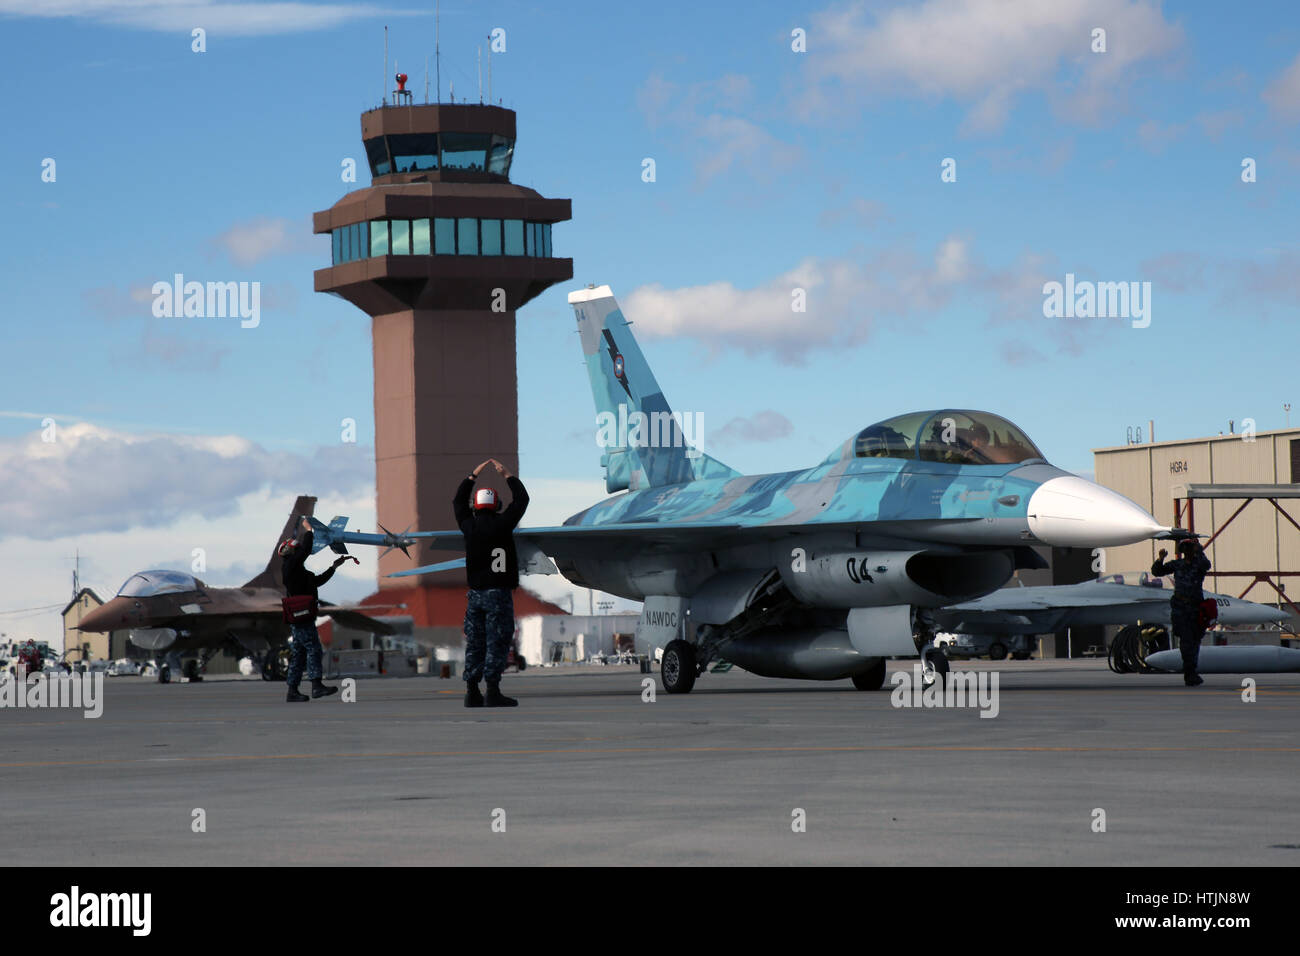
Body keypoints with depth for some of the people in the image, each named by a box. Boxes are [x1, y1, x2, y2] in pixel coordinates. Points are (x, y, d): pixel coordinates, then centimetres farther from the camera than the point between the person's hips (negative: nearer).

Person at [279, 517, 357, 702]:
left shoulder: (298, 570, 24)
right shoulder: (290, 565, -6)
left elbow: (317, 581, 32)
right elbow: (305, 550, -14)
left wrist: (334, 567, 32)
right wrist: (308, 530, -1)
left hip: (304, 617, 10)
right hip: (300, 616, -10)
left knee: (298, 652, 9)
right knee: (313, 647, -15)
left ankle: (292, 691, 8)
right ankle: (316, 685, -22)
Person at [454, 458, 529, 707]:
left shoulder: (469, 526, 4)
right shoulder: (500, 524, -9)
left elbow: (458, 502, 23)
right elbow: (521, 500, 0)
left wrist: (473, 476, 28)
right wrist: (507, 476, 11)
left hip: (475, 593, 5)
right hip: (498, 593, -5)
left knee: (475, 643, 8)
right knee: (497, 644, -4)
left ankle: (472, 692, 7)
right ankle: (493, 692, -8)